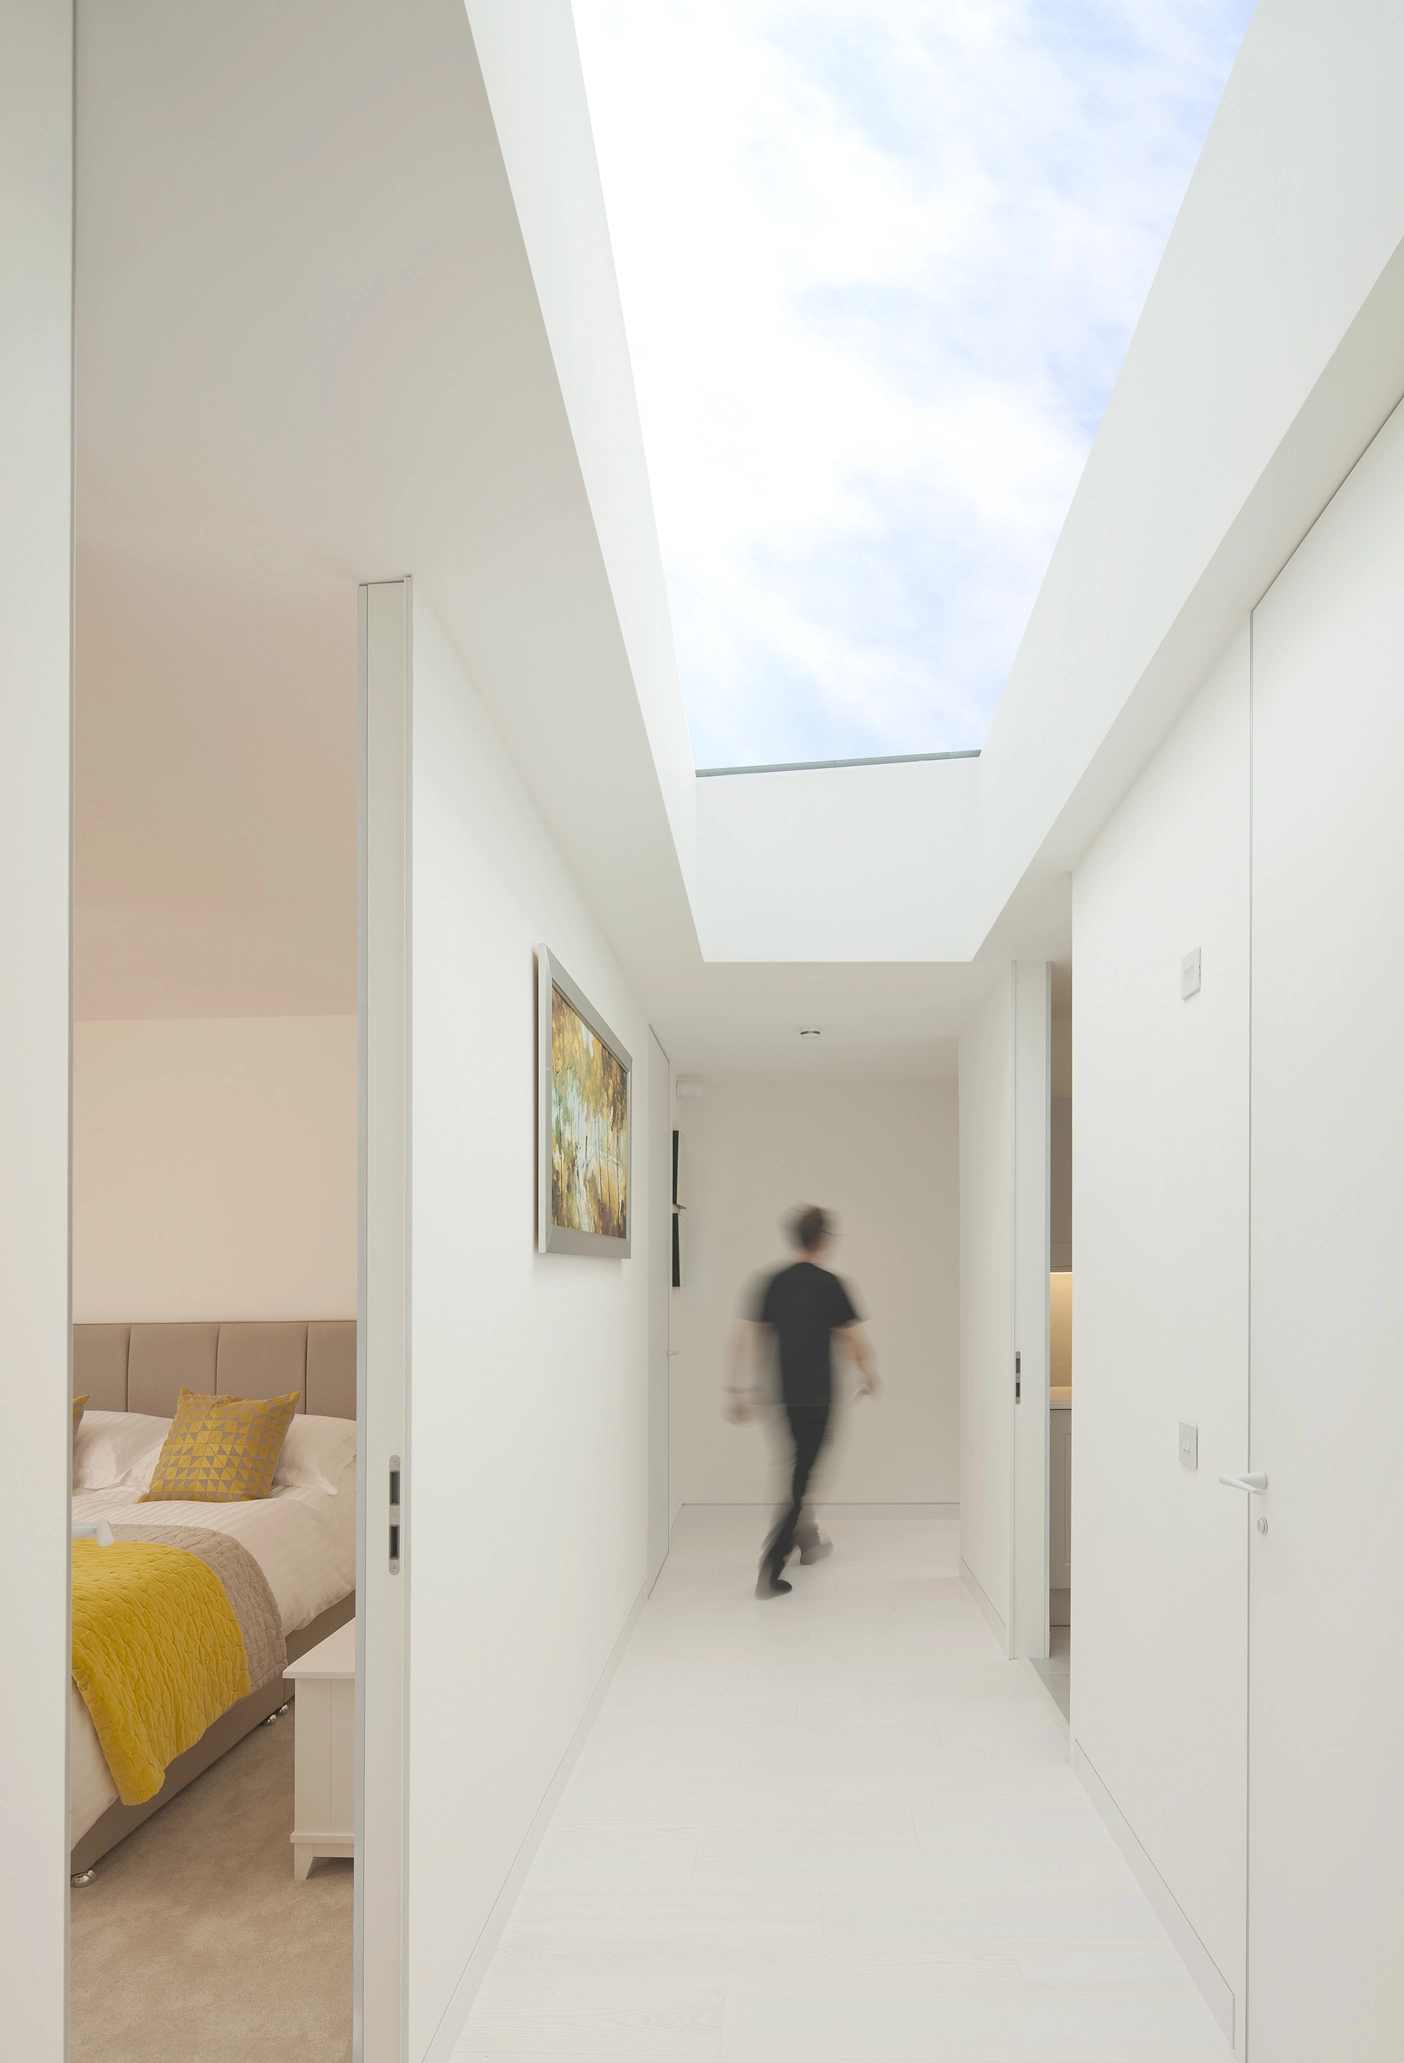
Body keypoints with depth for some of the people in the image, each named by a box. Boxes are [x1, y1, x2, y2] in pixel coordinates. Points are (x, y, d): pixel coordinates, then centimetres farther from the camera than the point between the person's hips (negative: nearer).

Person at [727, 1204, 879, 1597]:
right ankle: (770, 1570, -9)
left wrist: (743, 1388, 10)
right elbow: (853, 1339, -4)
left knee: (801, 1466, 23)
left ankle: (807, 1539, 36)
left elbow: (752, 1336, 4)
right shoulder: (828, 1284, -10)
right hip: (817, 1396, -6)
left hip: (786, 1395, 6)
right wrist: (868, 1375, 14)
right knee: (801, 1477, -3)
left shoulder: (776, 1282, 4)